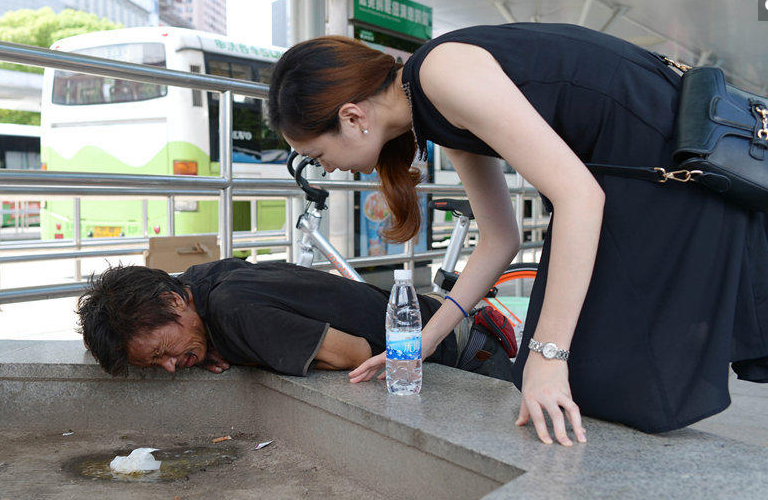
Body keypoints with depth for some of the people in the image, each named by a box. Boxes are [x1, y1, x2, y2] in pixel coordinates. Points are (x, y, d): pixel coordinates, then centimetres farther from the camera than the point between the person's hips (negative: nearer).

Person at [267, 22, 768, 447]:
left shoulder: (443, 70, -21)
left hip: (677, 171, -10)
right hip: (623, 185, 10)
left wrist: (548, 354, -26)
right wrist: (424, 342, 14)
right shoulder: (436, 112, 9)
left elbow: (578, 194, -27)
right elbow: (501, 240, 14)